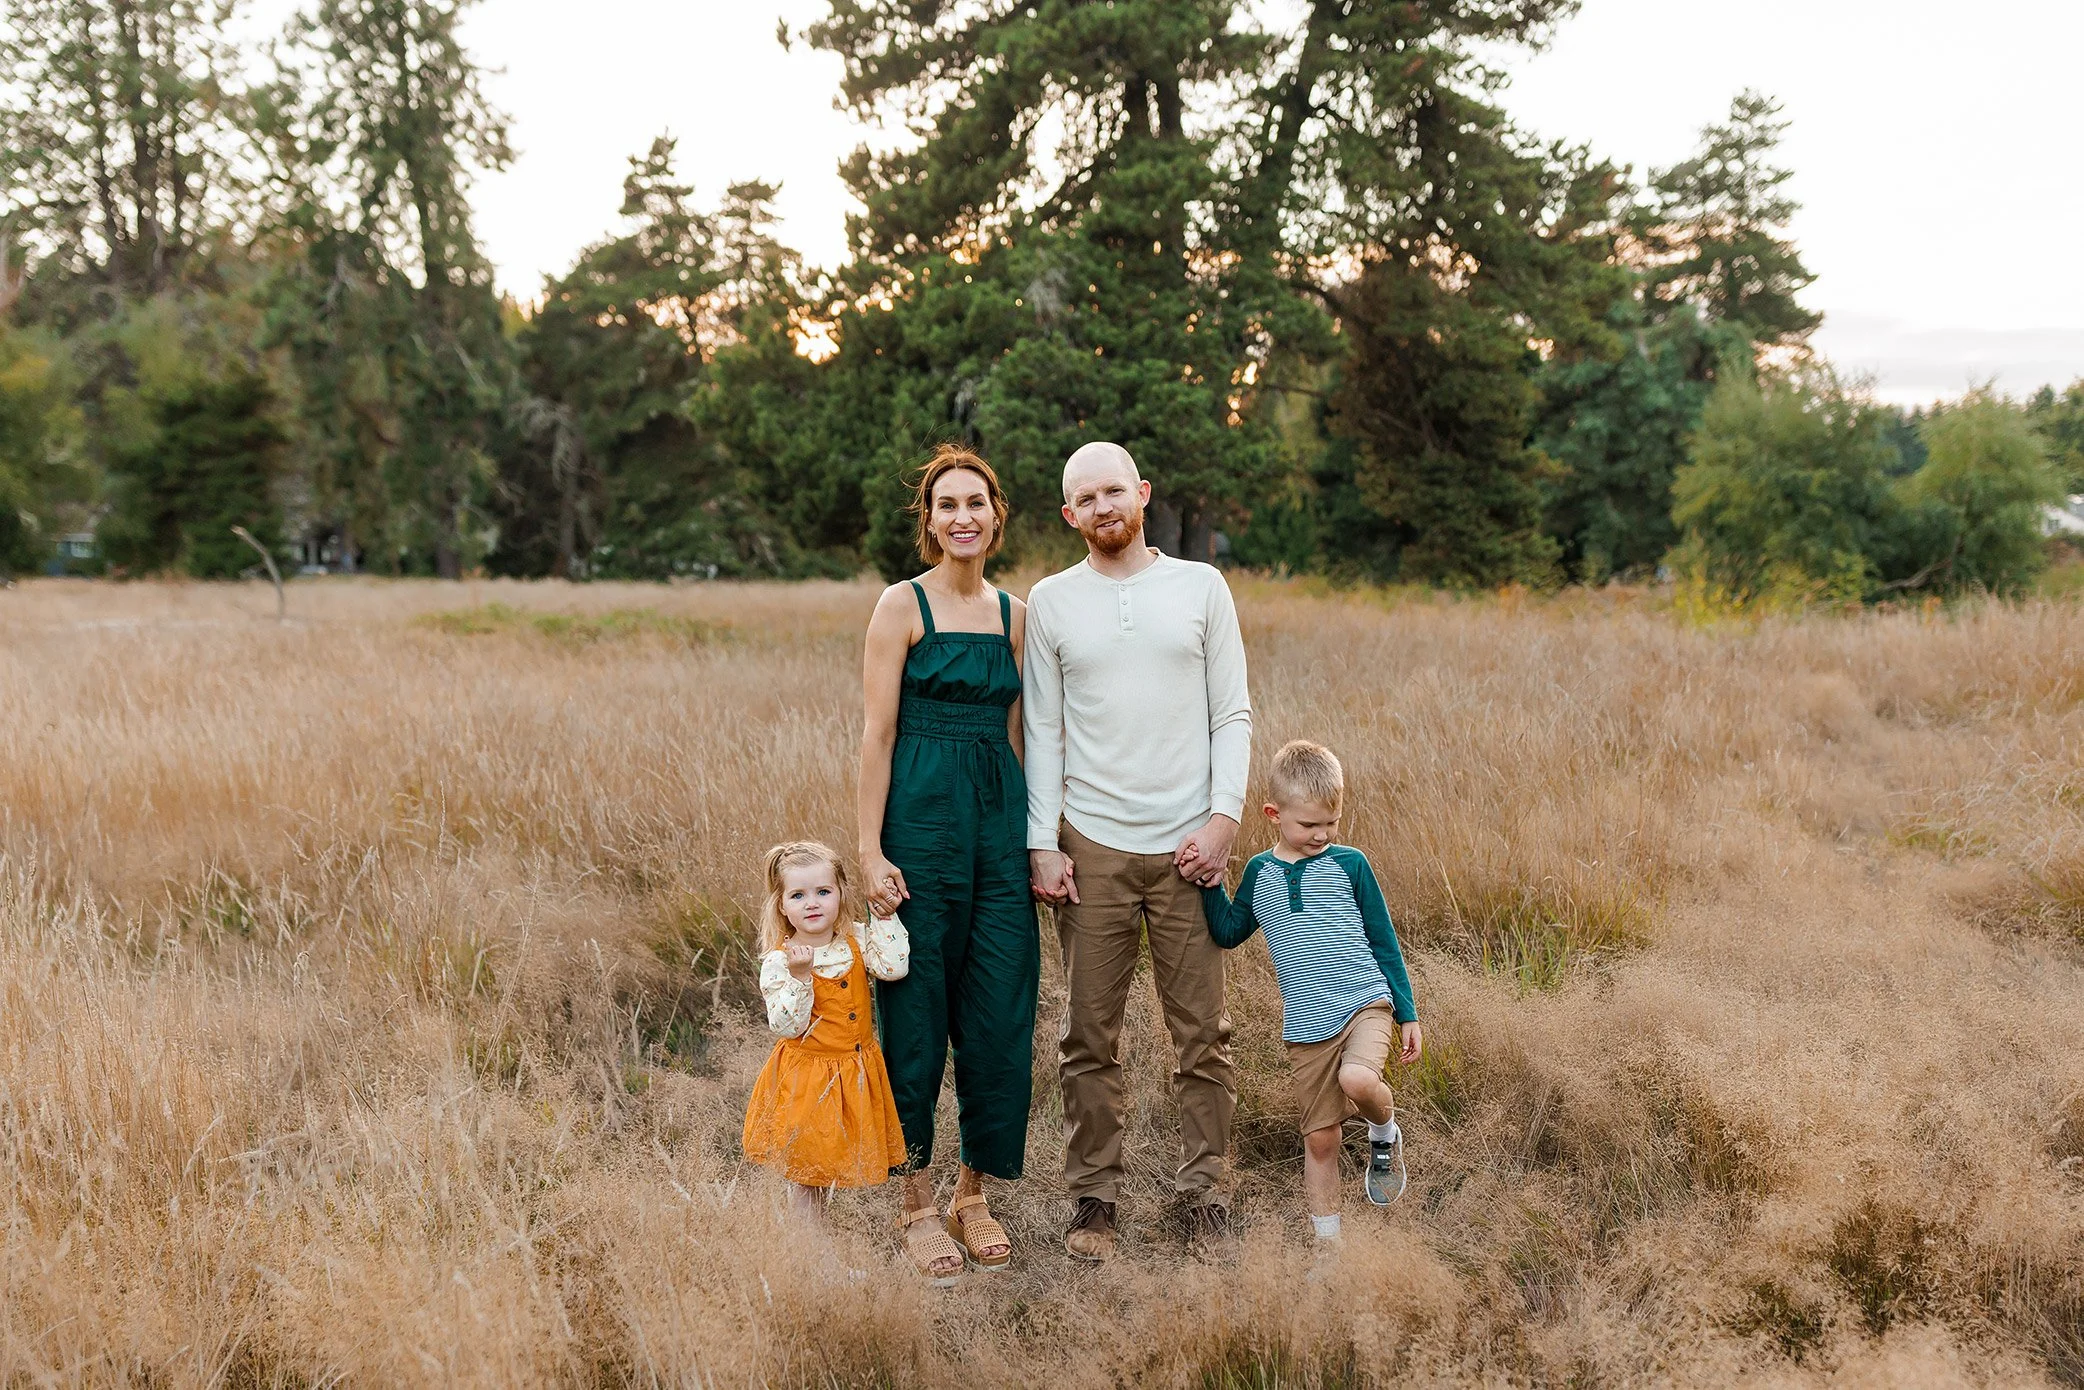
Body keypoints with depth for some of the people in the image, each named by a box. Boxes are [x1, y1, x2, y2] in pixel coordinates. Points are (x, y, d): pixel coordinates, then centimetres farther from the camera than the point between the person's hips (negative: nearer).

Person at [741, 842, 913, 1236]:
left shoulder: (856, 940, -4)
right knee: (804, 1174, 7)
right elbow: (788, 1026, -20)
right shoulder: (779, 960, -14)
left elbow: (894, 966, -20)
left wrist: (883, 915, -19)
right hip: (805, 1076, -4)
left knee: (829, 1167, 18)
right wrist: (799, 975, -32)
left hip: (855, 1072, 4)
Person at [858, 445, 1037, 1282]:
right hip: (921, 813, -5)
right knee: (918, 1008, 2)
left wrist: (1036, 837, 12)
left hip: (1000, 814, 5)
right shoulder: (903, 605, -3)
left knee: (1001, 1009, 5)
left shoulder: (1014, 614, 12)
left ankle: (975, 1193, 21)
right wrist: (871, 850, -12)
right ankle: (917, 1202, 16)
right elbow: (877, 732, -7)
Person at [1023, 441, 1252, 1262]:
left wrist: (1224, 816, -7)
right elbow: (1042, 731, 4)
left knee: (1202, 1033, 4)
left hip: (1189, 844, 0)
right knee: (1091, 1035, 5)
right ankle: (1093, 1194, 18)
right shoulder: (1050, 602, 5)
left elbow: (1233, 714, 4)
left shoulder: (1201, 587, 5)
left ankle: (1203, 1192, 17)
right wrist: (1042, 843, -3)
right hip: (1091, 845, 0)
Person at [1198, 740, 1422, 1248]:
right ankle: (1327, 1239, 21)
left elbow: (1384, 941, 6)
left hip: (1366, 1002, -3)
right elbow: (1229, 933, 19)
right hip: (1306, 1026, 3)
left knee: (1357, 1079, -32)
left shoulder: (1349, 864, 1)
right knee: (1319, 1138, 7)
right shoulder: (1259, 872, 7)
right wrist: (1211, 885, 3)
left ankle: (1384, 1132, 1)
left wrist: (1408, 1013, 5)